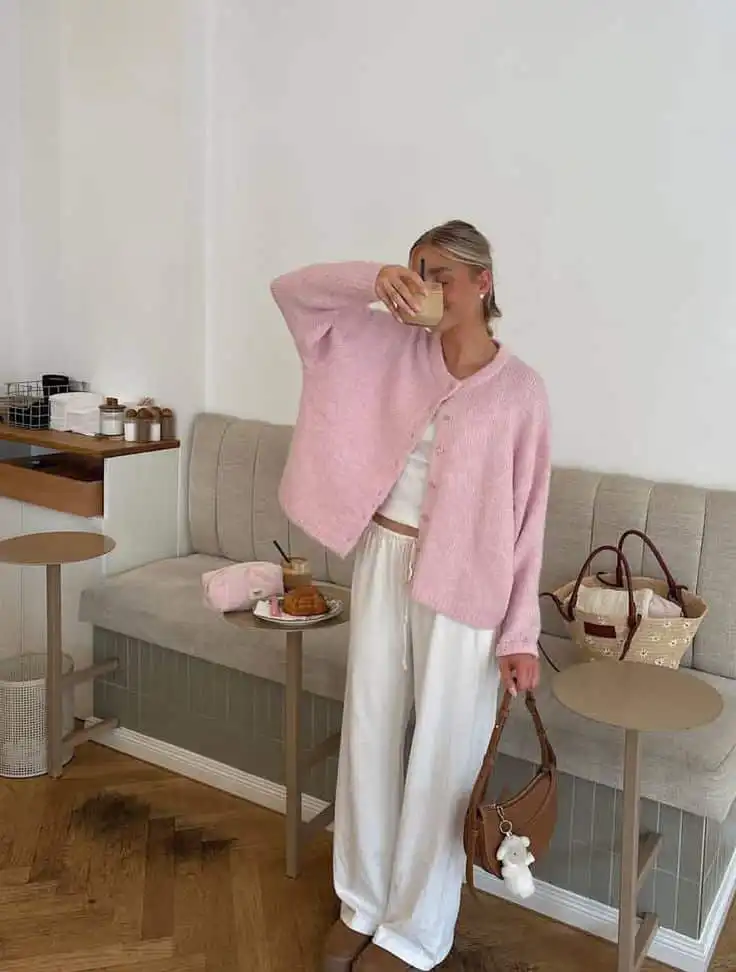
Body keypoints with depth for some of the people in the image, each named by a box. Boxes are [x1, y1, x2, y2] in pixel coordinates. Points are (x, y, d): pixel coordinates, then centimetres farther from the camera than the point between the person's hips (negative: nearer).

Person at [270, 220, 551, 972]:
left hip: (462, 583, -4)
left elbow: (525, 516, -8)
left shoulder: (520, 389, -8)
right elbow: (291, 290, -1)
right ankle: (363, 902, 34)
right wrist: (374, 282, -19)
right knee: (370, 732, 14)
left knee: (441, 753, 6)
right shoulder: (392, 348, 1)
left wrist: (520, 634, -9)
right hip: (381, 562, 4)